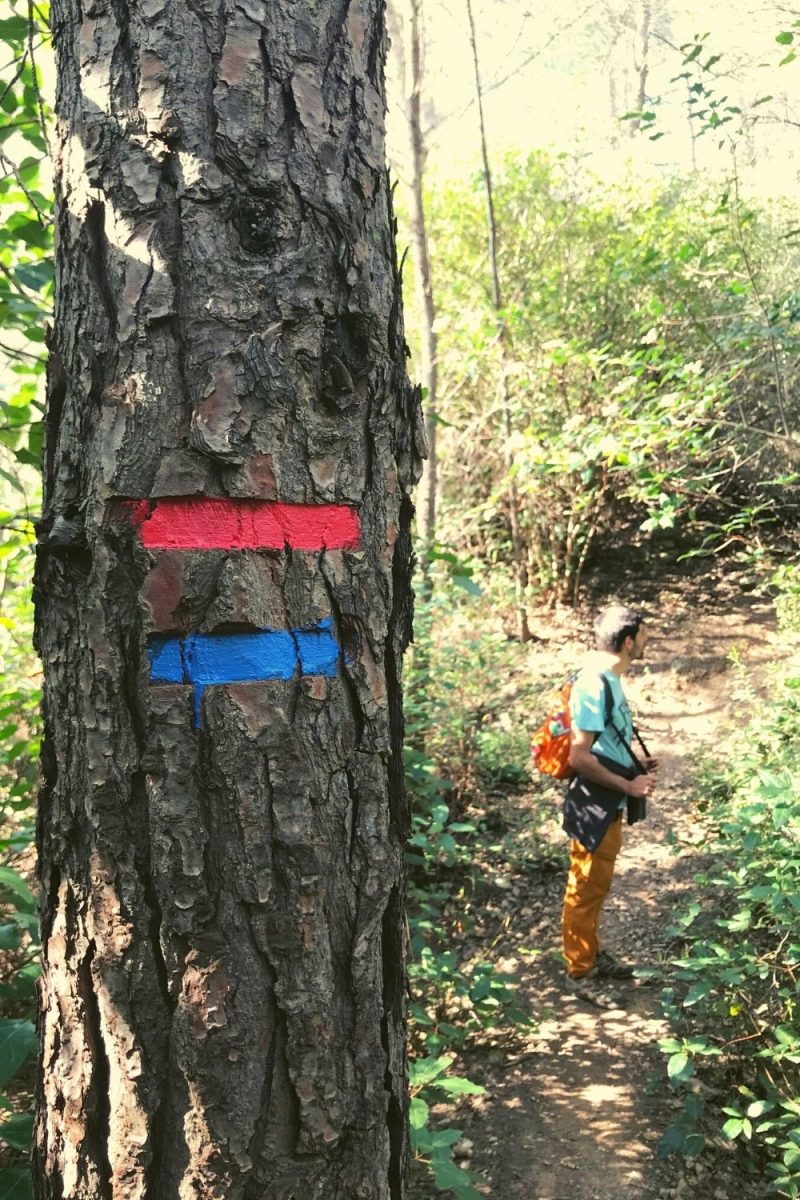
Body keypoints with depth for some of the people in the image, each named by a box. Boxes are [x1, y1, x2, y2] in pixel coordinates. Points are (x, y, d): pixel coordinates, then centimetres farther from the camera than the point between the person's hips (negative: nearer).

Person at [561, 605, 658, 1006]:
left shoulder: (608, 678, 7)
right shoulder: (594, 685, -24)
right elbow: (579, 757, -26)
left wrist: (636, 765, 9)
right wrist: (629, 786, -19)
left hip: (608, 805, 10)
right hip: (593, 809, -10)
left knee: (597, 887, 22)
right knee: (585, 890, 5)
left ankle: (592, 954, 37)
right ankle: (579, 973, 18)